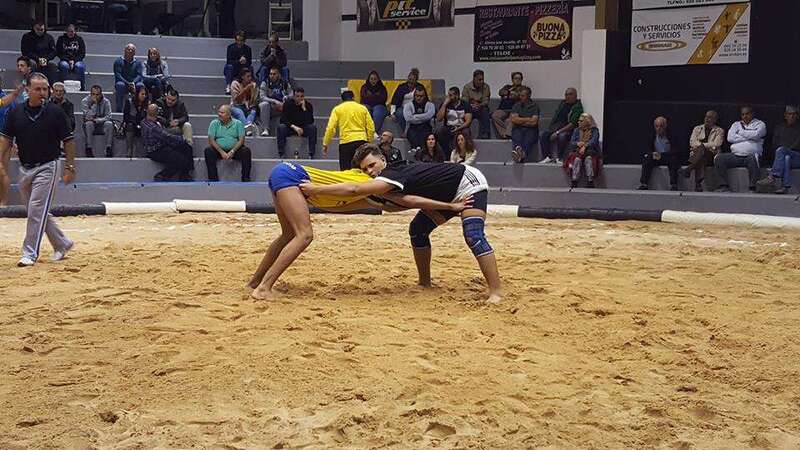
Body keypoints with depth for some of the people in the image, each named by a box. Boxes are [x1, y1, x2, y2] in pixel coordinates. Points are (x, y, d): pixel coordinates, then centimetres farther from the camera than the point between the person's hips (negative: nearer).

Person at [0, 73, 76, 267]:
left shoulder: (56, 112, -6)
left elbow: (68, 141, -3)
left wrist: (70, 167, -6)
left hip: (47, 167, -5)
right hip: (24, 169, 5)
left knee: (37, 210, -10)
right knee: (37, 212, 12)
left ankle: (30, 253, -4)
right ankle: (62, 244, 27)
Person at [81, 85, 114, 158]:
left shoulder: (106, 101, -7)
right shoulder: (85, 101, -10)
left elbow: (108, 117, -12)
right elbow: (88, 117, -22)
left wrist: (96, 120, -24)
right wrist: (94, 103, -26)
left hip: (101, 125, 1)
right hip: (90, 127, -1)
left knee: (109, 124, -29)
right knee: (89, 123, -34)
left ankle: (108, 148, -25)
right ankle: (88, 149, -30)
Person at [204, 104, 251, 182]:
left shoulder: (237, 123, 4)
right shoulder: (214, 123, 5)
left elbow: (241, 140, -4)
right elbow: (211, 140, -4)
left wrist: (232, 151, -20)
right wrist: (222, 152, -18)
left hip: (234, 150, 0)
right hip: (219, 150, 0)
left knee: (246, 151, -27)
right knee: (208, 151, -28)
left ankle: (246, 180, -24)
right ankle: (213, 179, -27)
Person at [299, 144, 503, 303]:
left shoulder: (393, 175, -30)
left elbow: (354, 189, -39)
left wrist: (316, 189, -38)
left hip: (468, 182, -10)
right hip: (449, 196, 10)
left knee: (473, 236, -27)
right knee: (418, 230, 7)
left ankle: (495, 293, -30)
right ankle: (425, 283, 17)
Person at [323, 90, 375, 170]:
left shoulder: (337, 109, 6)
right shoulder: (363, 108, 12)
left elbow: (330, 128, -1)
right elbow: (371, 128, 9)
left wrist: (325, 144, 4)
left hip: (346, 143, -2)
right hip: (362, 141, 2)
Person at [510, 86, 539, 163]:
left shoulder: (534, 106, 9)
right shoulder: (516, 105, 17)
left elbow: (534, 122, -3)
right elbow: (513, 119, 3)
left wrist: (520, 121, 5)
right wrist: (528, 119, 2)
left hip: (530, 129, -2)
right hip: (518, 129, 2)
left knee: (528, 140, -35)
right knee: (517, 139, -34)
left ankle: (523, 154, -65)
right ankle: (518, 149, -67)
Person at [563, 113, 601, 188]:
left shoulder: (594, 131, 9)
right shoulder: (576, 130, 19)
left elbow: (593, 142, -8)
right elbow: (571, 142, 8)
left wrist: (585, 146, -26)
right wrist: (578, 143, -15)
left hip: (590, 152, -2)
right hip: (577, 151, 2)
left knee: (589, 159, -36)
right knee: (577, 159, -32)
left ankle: (590, 182, -43)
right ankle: (574, 182, -43)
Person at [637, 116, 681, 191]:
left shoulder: (671, 134, -12)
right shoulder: (653, 135, 1)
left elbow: (675, 151, -19)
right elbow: (649, 149, 5)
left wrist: (661, 155, -30)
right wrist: (653, 154, -20)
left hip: (669, 158, -4)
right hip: (657, 159, 4)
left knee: (673, 158, -35)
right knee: (646, 158, -21)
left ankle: (673, 185, -37)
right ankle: (643, 184, -25)